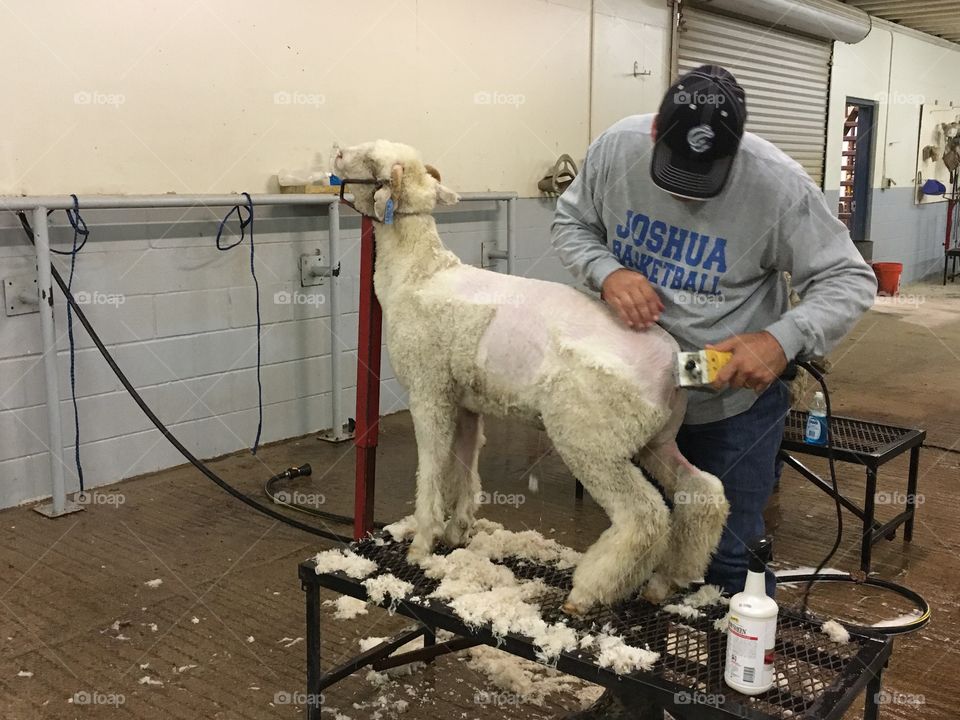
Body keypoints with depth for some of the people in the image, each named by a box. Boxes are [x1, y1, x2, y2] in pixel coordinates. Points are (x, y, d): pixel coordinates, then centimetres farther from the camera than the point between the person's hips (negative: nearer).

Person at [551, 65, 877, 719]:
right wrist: (607, 272, -21)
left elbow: (850, 279, -16)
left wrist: (783, 338, -34)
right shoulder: (616, 150, -14)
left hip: (736, 402, -3)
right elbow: (571, 224, 0)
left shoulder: (778, 184, -23)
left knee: (731, 558, 8)